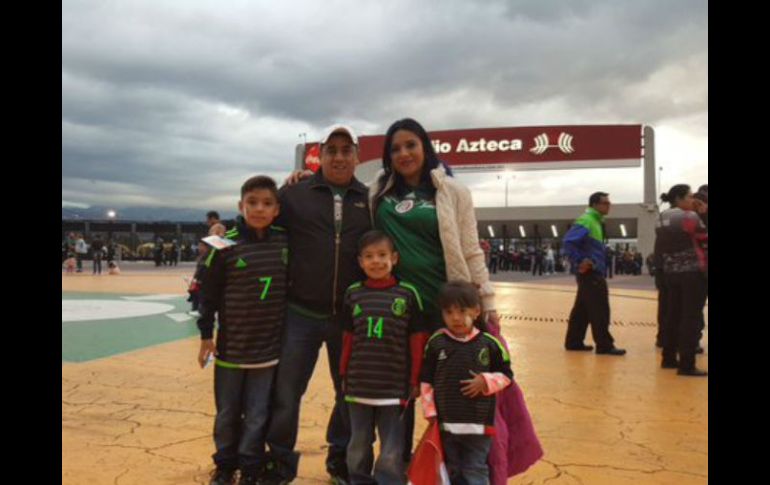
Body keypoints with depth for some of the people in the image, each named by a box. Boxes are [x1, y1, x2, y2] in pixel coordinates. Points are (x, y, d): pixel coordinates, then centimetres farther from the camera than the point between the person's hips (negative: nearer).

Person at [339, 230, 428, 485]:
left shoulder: (407, 293, -6)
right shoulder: (353, 293, 1)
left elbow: (417, 340, -2)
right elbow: (348, 338, 8)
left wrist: (415, 380, -1)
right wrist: (344, 375, 9)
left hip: (394, 387, -2)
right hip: (359, 385, 3)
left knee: (391, 453, 8)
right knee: (358, 449, 18)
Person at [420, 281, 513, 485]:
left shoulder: (489, 343, -6)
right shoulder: (436, 342, -5)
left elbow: (507, 374, 3)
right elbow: (426, 380, 2)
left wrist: (486, 381, -14)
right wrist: (430, 411, -1)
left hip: (478, 423, -1)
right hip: (446, 423, 2)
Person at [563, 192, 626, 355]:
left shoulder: (595, 221, 16)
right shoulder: (586, 221, -14)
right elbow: (568, 241, -24)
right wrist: (580, 261, -23)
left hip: (593, 272, 10)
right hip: (590, 272, -10)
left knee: (582, 309, 12)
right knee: (599, 310, -5)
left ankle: (573, 341, 18)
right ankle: (604, 345, 1)